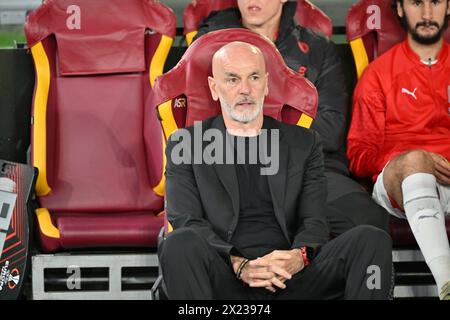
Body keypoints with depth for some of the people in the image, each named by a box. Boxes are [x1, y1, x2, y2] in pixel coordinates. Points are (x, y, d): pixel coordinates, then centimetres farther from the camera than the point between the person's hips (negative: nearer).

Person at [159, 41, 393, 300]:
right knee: (181, 244, -35)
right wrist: (238, 265, -18)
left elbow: (314, 221, 9)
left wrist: (298, 257, -16)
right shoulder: (186, 145, 12)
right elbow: (185, 222, 1)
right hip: (225, 278, -2)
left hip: (292, 278, 2)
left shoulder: (304, 143, 18)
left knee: (372, 240, -23)